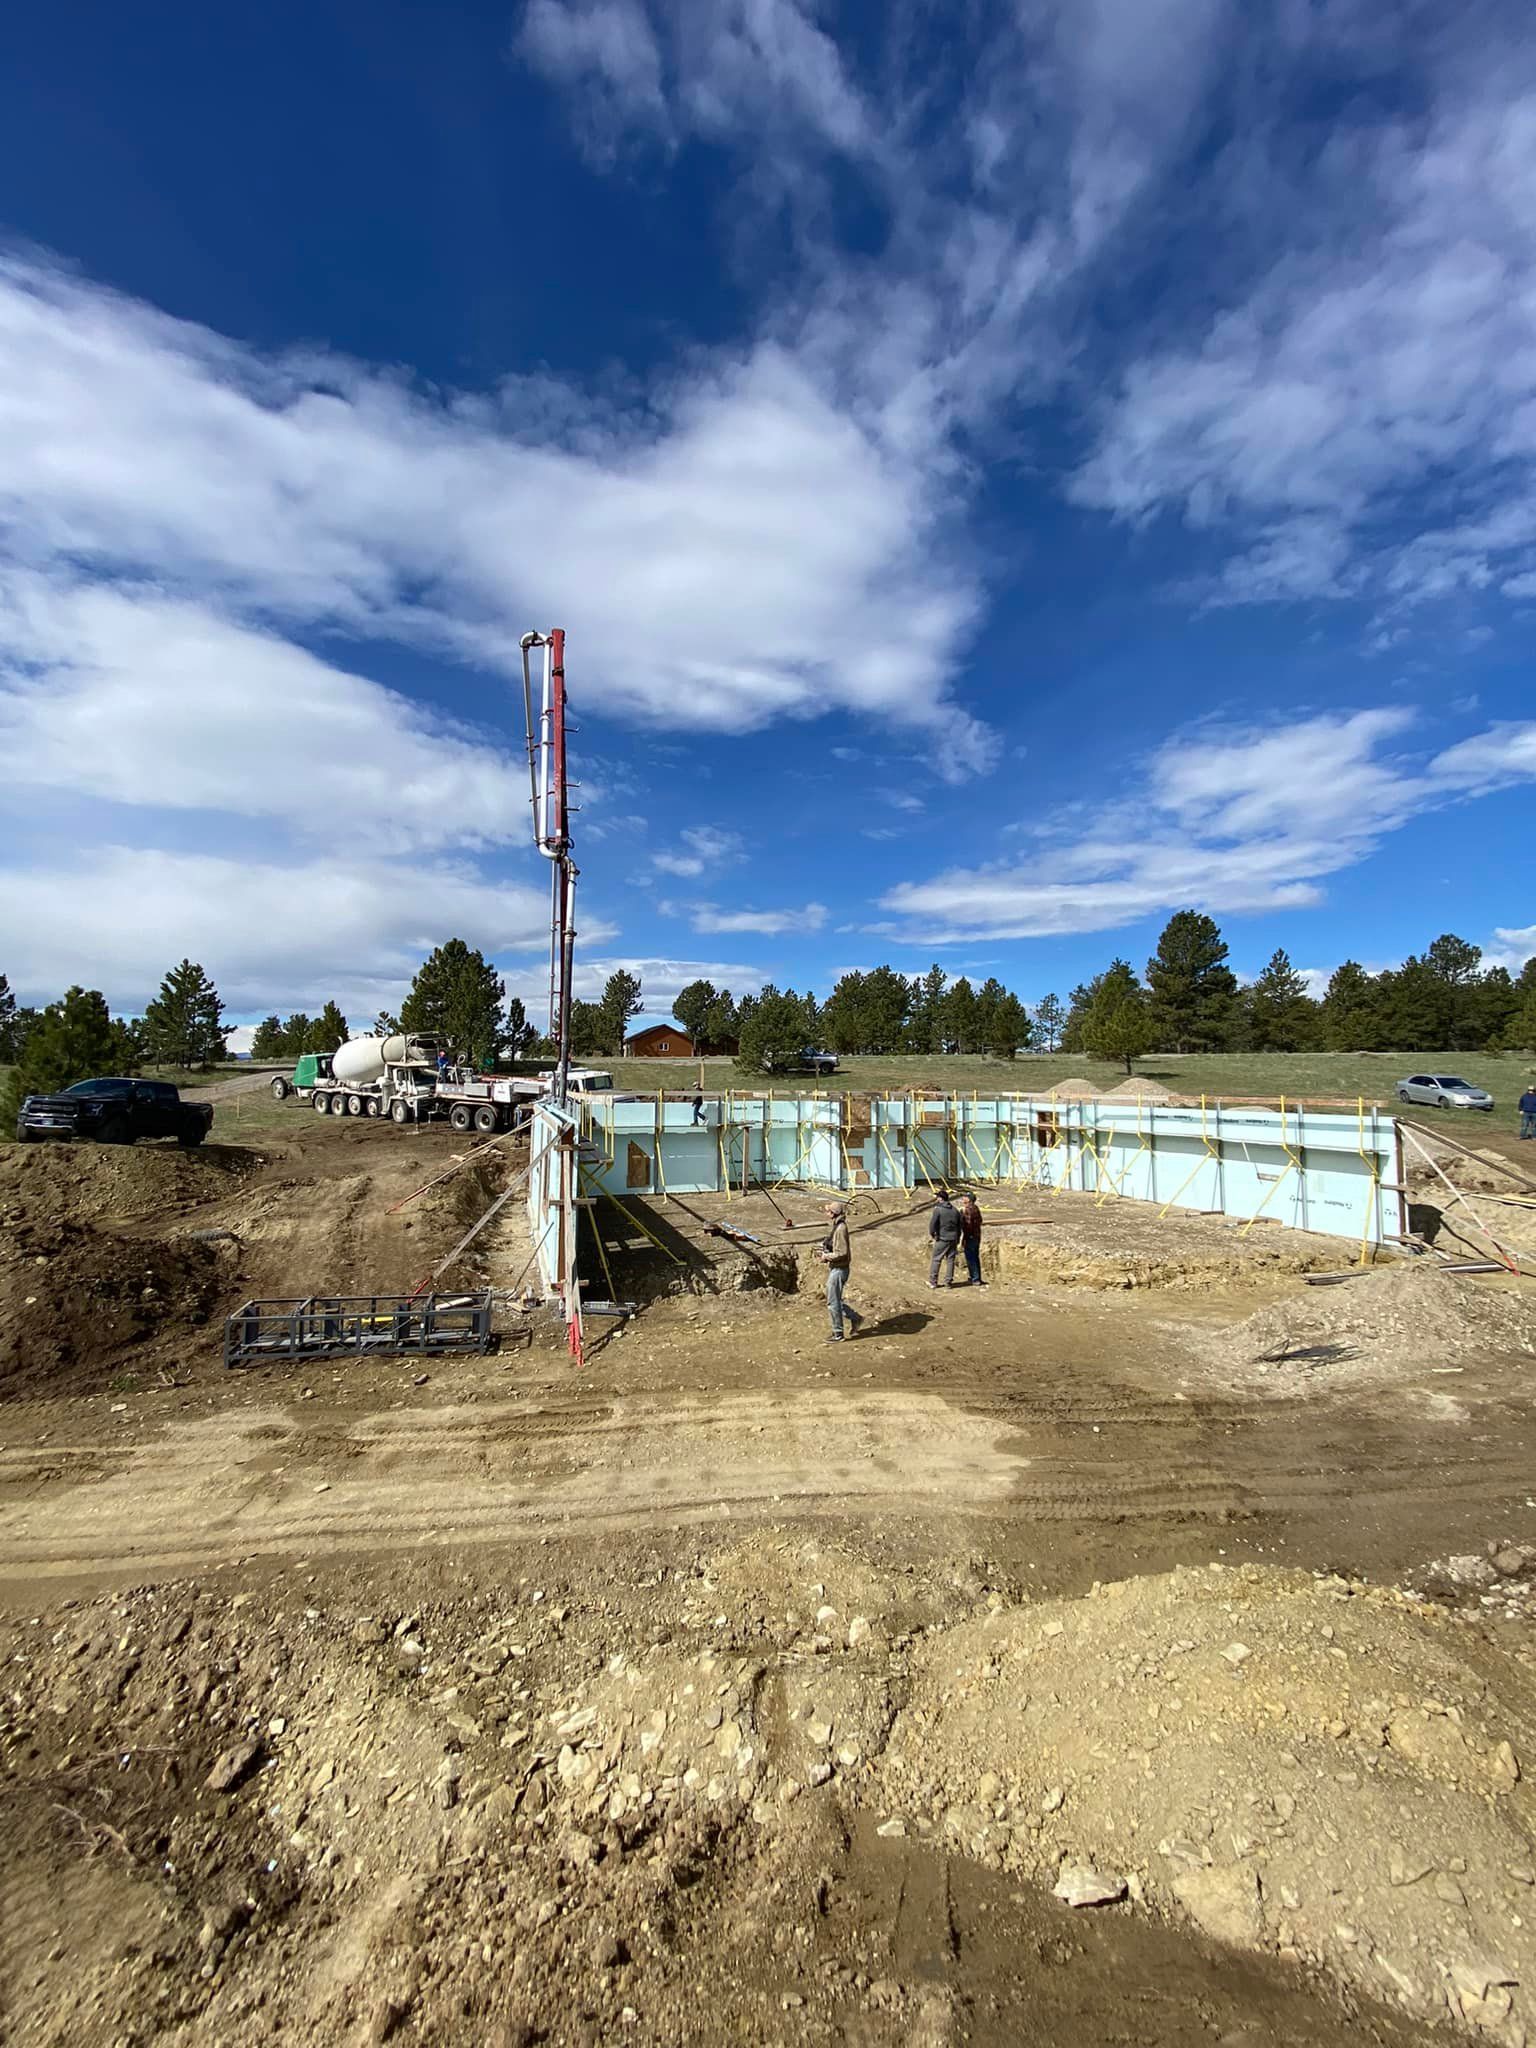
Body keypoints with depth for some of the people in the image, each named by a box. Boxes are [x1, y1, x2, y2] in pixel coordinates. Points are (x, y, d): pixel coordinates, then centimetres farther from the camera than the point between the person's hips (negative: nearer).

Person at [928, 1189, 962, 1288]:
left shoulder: (938, 1209, -10)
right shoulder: (955, 1210, 10)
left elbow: (933, 1223, -13)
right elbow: (959, 1226, 15)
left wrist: (931, 1235, 1)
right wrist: (957, 1239, 23)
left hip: (942, 1239, -5)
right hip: (953, 1239, 5)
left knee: (936, 1260, 3)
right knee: (950, 1260, 11)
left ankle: (933, 1282, 5)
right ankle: (949, 1282, 13)